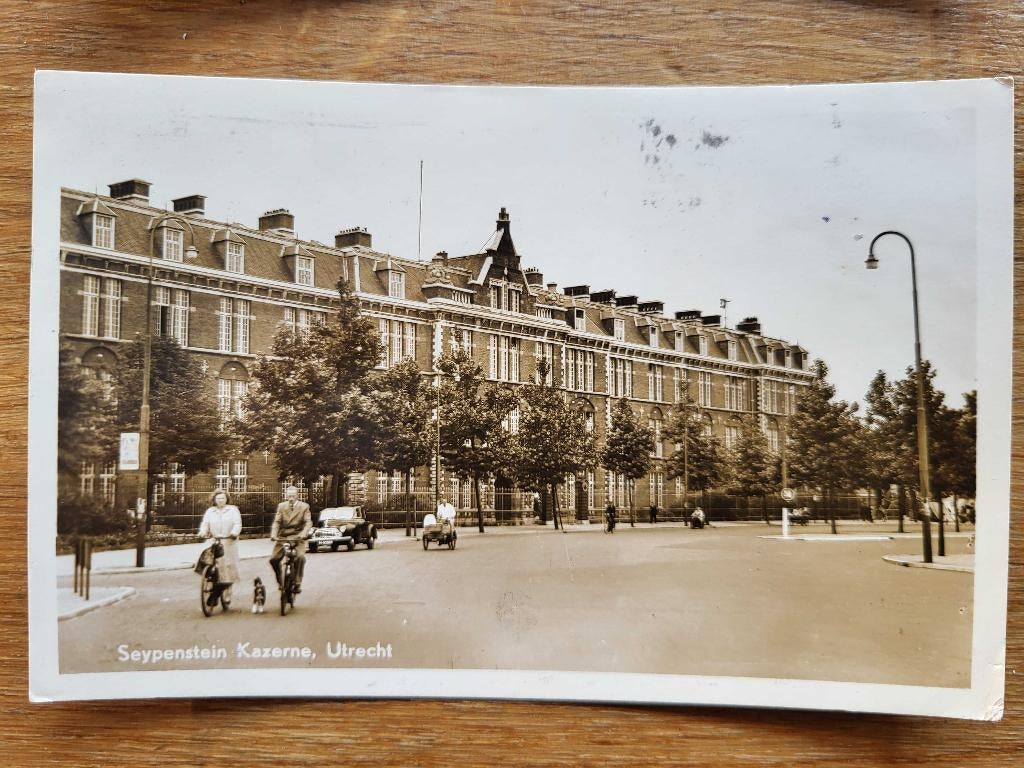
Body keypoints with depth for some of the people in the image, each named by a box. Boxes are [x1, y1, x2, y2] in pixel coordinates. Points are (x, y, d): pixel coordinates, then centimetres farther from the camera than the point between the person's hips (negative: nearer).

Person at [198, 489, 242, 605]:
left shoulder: (233, 510, 7)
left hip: (229, 543, -1)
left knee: (228, 568, -5)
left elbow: (237, 524, -3)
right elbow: (205, 523, 5)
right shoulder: (210, 511, 13)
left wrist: (234, 533, -22)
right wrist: (203, 532, -17)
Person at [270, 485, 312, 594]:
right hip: (282, 537, 3)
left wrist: (304, 533, -27)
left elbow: (308, 522, -7)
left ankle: (297, 583, -17)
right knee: (273, 559, -11)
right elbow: (277, 522, -1)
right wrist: (273, 534, -19)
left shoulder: (304, 506, 3)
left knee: (300, 557, -27)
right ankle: (280, 581, 13)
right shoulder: (281, 506, 9)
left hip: (298, 537, -2)